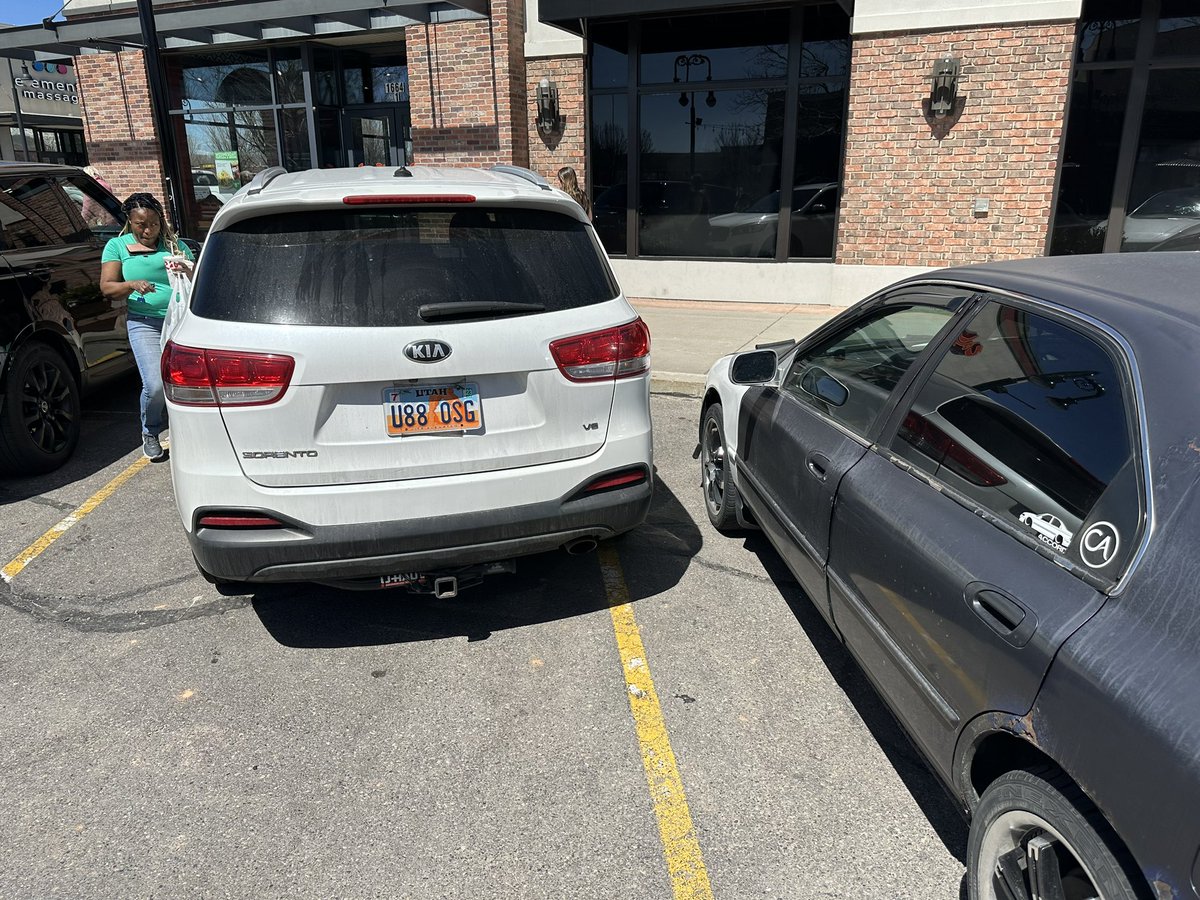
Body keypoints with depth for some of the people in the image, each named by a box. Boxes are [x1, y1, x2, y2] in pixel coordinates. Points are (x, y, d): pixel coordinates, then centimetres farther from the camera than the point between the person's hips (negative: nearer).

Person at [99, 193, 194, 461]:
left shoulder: (174, 244, 13)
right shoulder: (117, 246, 10)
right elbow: (107, 288, 3)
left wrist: (186, 272, -13)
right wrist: (132, 285, -18)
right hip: (145, 323, -1)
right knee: (155, 385, -16)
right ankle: (150, 434, 13)